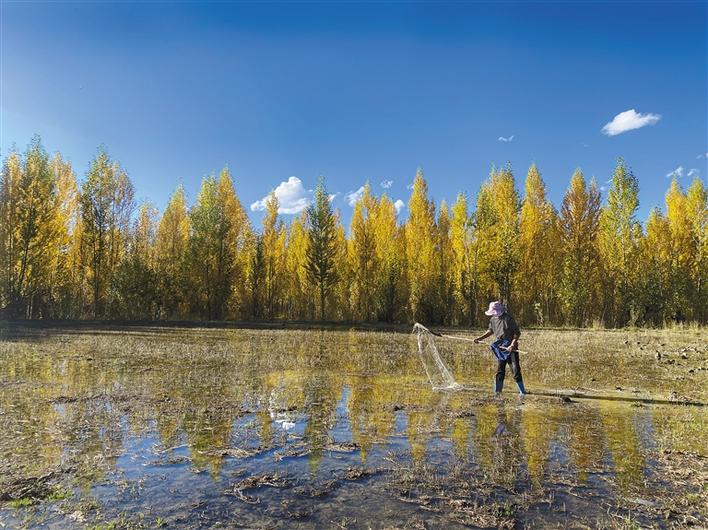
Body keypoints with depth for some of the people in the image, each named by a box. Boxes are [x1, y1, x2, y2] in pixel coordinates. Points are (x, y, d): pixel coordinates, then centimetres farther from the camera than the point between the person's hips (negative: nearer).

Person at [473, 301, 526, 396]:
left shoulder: (509, 319, -17)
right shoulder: (493, 319, 4)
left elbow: (517, 333, -14)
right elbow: (491, 331, 21)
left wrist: (513, 344, -23)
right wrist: (481, 338, 17)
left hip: (510, 347, -6)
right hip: (500, 348, 6)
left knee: (515, 369, -4)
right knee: (499, 370, 11)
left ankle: (522, 391, 6)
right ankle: (497, 390, 19)